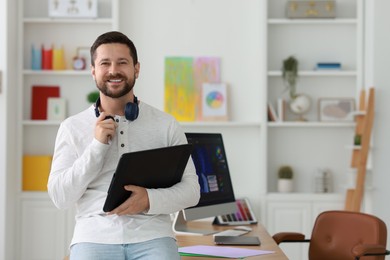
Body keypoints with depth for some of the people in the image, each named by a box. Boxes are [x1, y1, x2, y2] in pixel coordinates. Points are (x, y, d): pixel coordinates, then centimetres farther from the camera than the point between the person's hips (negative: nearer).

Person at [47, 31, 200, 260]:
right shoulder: (72, 127, 8)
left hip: (152, 235, 1)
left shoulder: (166, 124, 8)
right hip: (95, 237, 0)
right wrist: (97, 145, -7)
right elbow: (60, 198, 2)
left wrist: (150, 200, -12)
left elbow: (191, 190, 7)